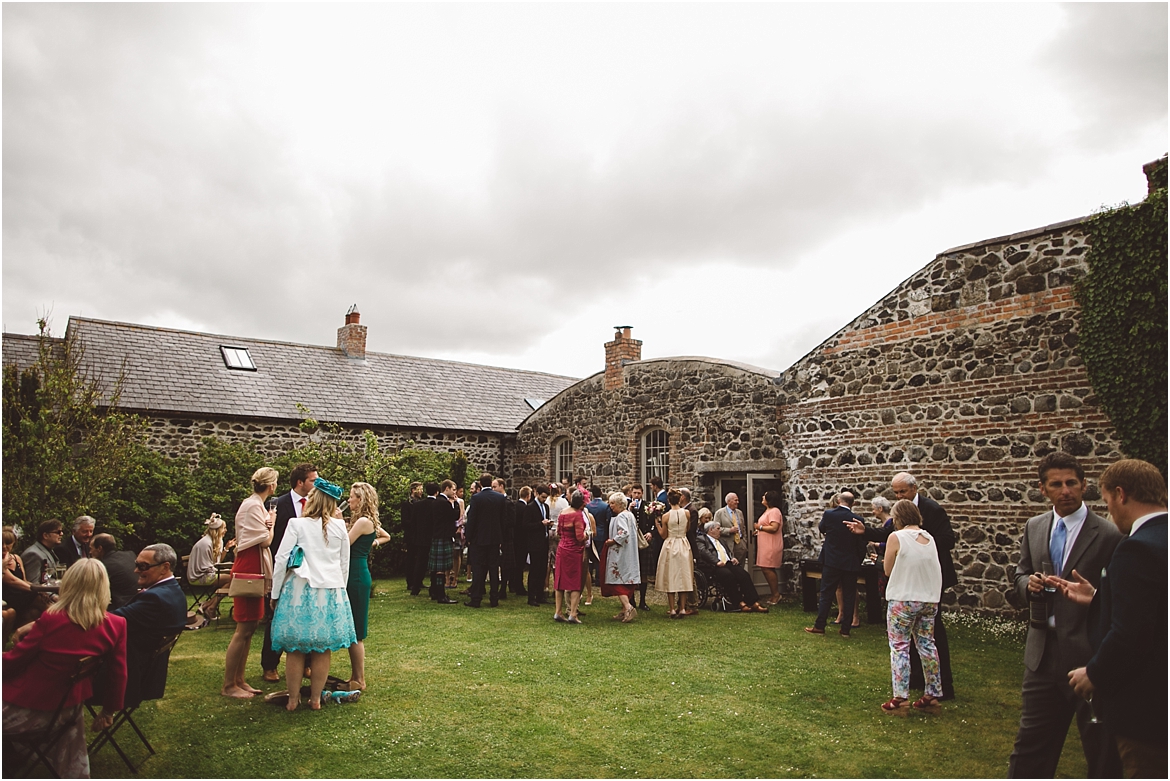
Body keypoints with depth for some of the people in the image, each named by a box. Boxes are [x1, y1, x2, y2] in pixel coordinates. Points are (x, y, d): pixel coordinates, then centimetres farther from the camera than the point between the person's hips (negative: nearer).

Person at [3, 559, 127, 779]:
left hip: (23, 709, -3)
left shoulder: (51, 619, -24)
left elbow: (12, 662, -11)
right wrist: (109, 709, 12)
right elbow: (117, 673, -3)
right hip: (68, 709, 4)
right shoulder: (116, 625, -13)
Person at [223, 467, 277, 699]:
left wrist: (268, 523, -4)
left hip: (254, 570, 10)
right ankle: (228, 685, 3)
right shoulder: (253, 506, -16)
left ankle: (239, 681, 18)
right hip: (248, 570, -10)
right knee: (243, 629, -5)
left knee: (249, 628, 12)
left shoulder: (255, 504, 15)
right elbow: (265, 540, -17)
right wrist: (272, 522, 0)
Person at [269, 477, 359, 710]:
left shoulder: (297, 524, -4)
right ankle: (315, 699, 17)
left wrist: (275, 593, 6)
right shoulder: (339, 526, 4)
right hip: (331, 591, 2)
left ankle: (293, 699, 17)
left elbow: (282, 559, -4)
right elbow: (345, 563, 10)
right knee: (323, 650, 9)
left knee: (296, 650, 8)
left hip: (300, 591, -2)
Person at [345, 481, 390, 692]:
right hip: (355, 576, 10)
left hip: (357, 577, -10)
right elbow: (385, 536, 29)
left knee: (354, 631, -2)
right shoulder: (369, 521, 13)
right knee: (351, 631, 14)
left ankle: (359, 681, 6)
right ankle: (355, 677, 22)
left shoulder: (363, 521, -14)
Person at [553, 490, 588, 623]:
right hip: (574, 551, -7)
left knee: (560, 580, 13)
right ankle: (572, 614, -1)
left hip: (561, 549, 7)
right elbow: (580, 537, -20)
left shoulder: (562, 513, 6)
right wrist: (586, 535, -1)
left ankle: (558, 612, 17)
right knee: (575, 582, 1)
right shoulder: (578, 515, -17)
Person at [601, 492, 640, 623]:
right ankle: (624, 611, 15)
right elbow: (634, 532, 18)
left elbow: (624, 533, -28)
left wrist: (612, 541, -15)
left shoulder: (621, 516, -15)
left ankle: (628, 608, -18)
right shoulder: (630, 515, 14)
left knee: (617, 581, -7)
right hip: (628, 553, 10)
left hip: (620, 554, -10)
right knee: (624, 582, 12)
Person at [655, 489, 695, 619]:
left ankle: (673, 610, 5)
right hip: (684, 546, 2)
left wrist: (657, 523, 6)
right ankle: (682, 609, 12)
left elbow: (663, 535, -3)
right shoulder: (686, 513, -6)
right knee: (683, 577, 10)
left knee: (670, 578, 5)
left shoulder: (666, 516, -11)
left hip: (670, 547, -2)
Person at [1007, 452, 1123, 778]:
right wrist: (1029, 584, -4)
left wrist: (1090, 595, -26)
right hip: (1043, 653, 5)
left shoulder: (1108, 535, -10)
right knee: (1031, 740, 16)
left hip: (1090, 654, -5)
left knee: (1101, 750, 11)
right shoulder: (1034, 527, 6)